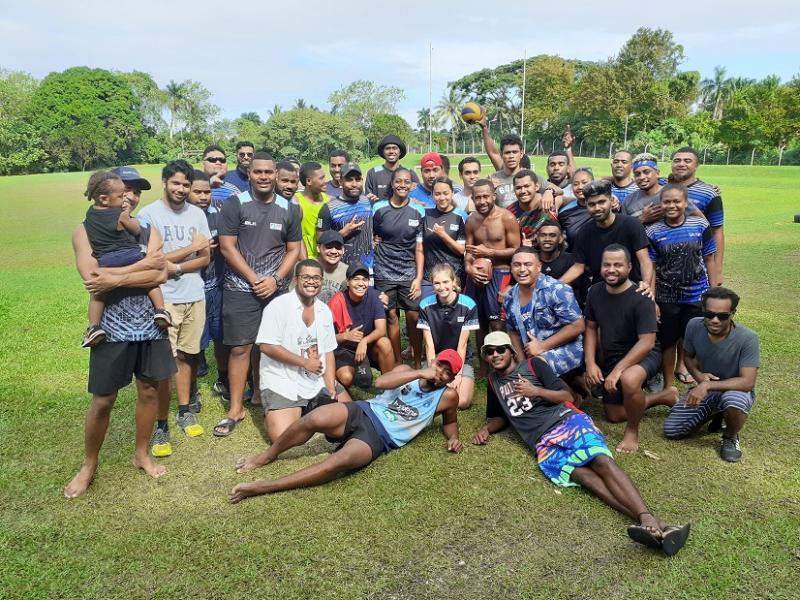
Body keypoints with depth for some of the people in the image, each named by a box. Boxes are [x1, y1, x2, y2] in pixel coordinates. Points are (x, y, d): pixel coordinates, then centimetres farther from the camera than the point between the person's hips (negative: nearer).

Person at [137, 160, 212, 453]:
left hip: (195, 297, 4)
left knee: (186, 355, 14)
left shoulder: (197, 214, 7)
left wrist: (176, 267, -13)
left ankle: (185, 411, 26)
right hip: (163, 299, -4)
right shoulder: (148, 214, -6)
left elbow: (206, 258, 3)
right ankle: (161, 426, 5)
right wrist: (191, 248, -9)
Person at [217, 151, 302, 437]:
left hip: (276, 289, 3)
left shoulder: (289, 209, 6)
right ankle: (235, 408, 8)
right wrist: (254, 279, -10)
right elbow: (227, 247, -6)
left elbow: (294, 250, 8)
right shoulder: (235, 204, -3)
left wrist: (275, 279, -6)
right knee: (240, 347, -1)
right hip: (240, 288, -3)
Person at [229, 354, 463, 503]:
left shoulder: (446, 396, 12)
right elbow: (380, 382, -5)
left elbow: (450, 422, 28)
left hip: (379, 438, -2)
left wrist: (453, 438, 5)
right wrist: (420, 373, -9)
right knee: (316, 418, -29)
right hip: (362, 412, 2)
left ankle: (264, 487, -32)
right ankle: (269, 454, -1)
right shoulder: (407, 371, 13)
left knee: (343, 461, -34)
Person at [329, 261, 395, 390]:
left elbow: (381, 330, -18)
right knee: (346, 377, -30)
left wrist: (364, 341, -36)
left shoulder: (374, 296, -13)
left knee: (384, 343, -29)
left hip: (368, 346, 2)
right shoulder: (337, 302, -18)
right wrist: (346, 336, -33)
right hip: (343, 350, -2)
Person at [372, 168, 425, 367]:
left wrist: (419, 278, -3)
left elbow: (419, 249, 2)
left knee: (414, 317, -2)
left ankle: (418, 362, 14)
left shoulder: (418, 212, 2)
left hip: (409, 274, 0)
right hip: (384, 274, 0)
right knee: (391, 316, 3)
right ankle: (398, 364, 16)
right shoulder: (378, 208, 0)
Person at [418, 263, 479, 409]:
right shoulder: (425, 305, -9)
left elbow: (462, 344, -11)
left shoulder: (468, 305, -14)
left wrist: (458, 374, -15)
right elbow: (429, 344, -9)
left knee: (462, 402, -21)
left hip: (461, 360, -1)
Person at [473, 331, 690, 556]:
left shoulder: (532, 365, 14)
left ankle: (649, 519, -47)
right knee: (581, 474, -29)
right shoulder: (494, 382, 25)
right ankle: (644, 522, -49)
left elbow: (565, 395, 9)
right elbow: (499, 417, 35)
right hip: (544, 442, 1)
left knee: (601, 460, -30)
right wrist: (486, 429, 14)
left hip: (567, 421, 0)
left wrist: (536, 390, -6)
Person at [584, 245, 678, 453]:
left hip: (642, 355, -7)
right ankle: (664, 396, 33)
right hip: (609, 358, 7)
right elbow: (591, 328, 2)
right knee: (614, 415, 15)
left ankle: (632, 432, -14)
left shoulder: (640, 299, -24)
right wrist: (591, 363, -9)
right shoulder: (595, 291, -6)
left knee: (629, 379, -42)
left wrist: (618, 369, -34)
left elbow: (647, 342, -29)